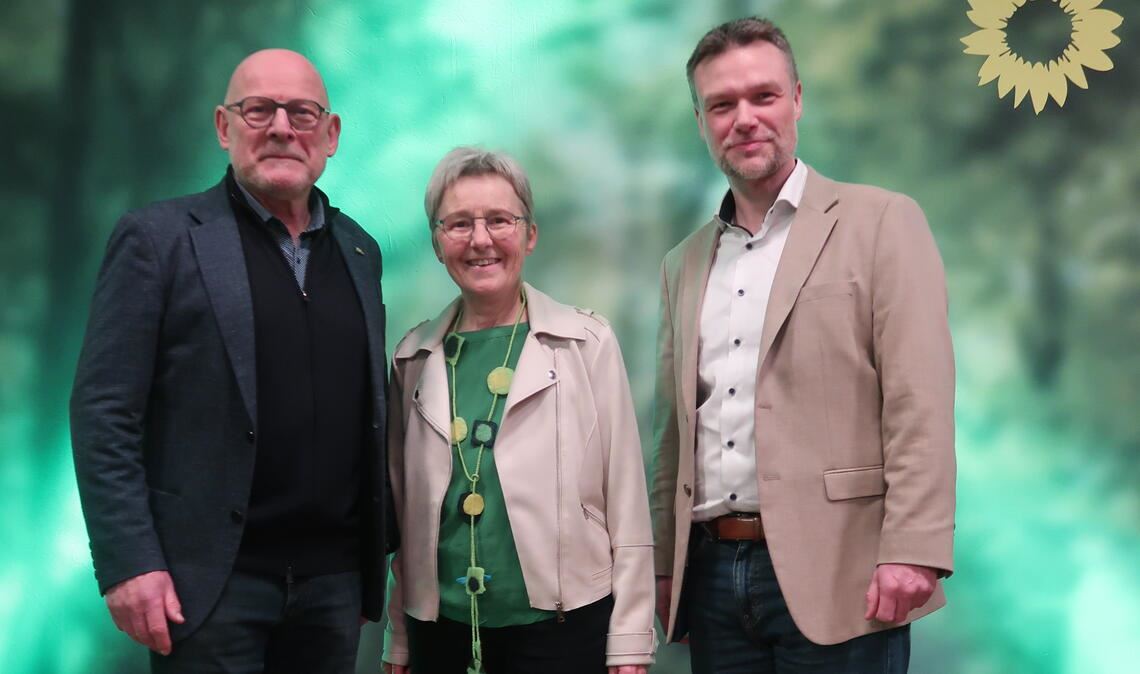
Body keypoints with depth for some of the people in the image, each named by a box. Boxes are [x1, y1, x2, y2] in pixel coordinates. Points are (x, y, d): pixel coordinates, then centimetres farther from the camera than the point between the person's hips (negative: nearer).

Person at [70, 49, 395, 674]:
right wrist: (127, 564, -14)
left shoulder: (359, 251, 12)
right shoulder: (158, 238, -3)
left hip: (334, 575, 5)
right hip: (211, 578, -4)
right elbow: (103, 413, -7)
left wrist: (379, 551, 13)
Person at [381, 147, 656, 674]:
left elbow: (626, 504, -4)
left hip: (563, 628, -2)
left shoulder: (588, 342, -3)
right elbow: (403, 510, 9)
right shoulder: (415, 358, 5)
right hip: (441, 630, 3)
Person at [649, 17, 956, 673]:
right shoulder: (685, 263, 15)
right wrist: (662, 567, 12)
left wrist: (911, 552, -17)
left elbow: (920, 406, -9)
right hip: (710, 569, 5)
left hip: (831, 574, -5)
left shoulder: (882, 223, -1)